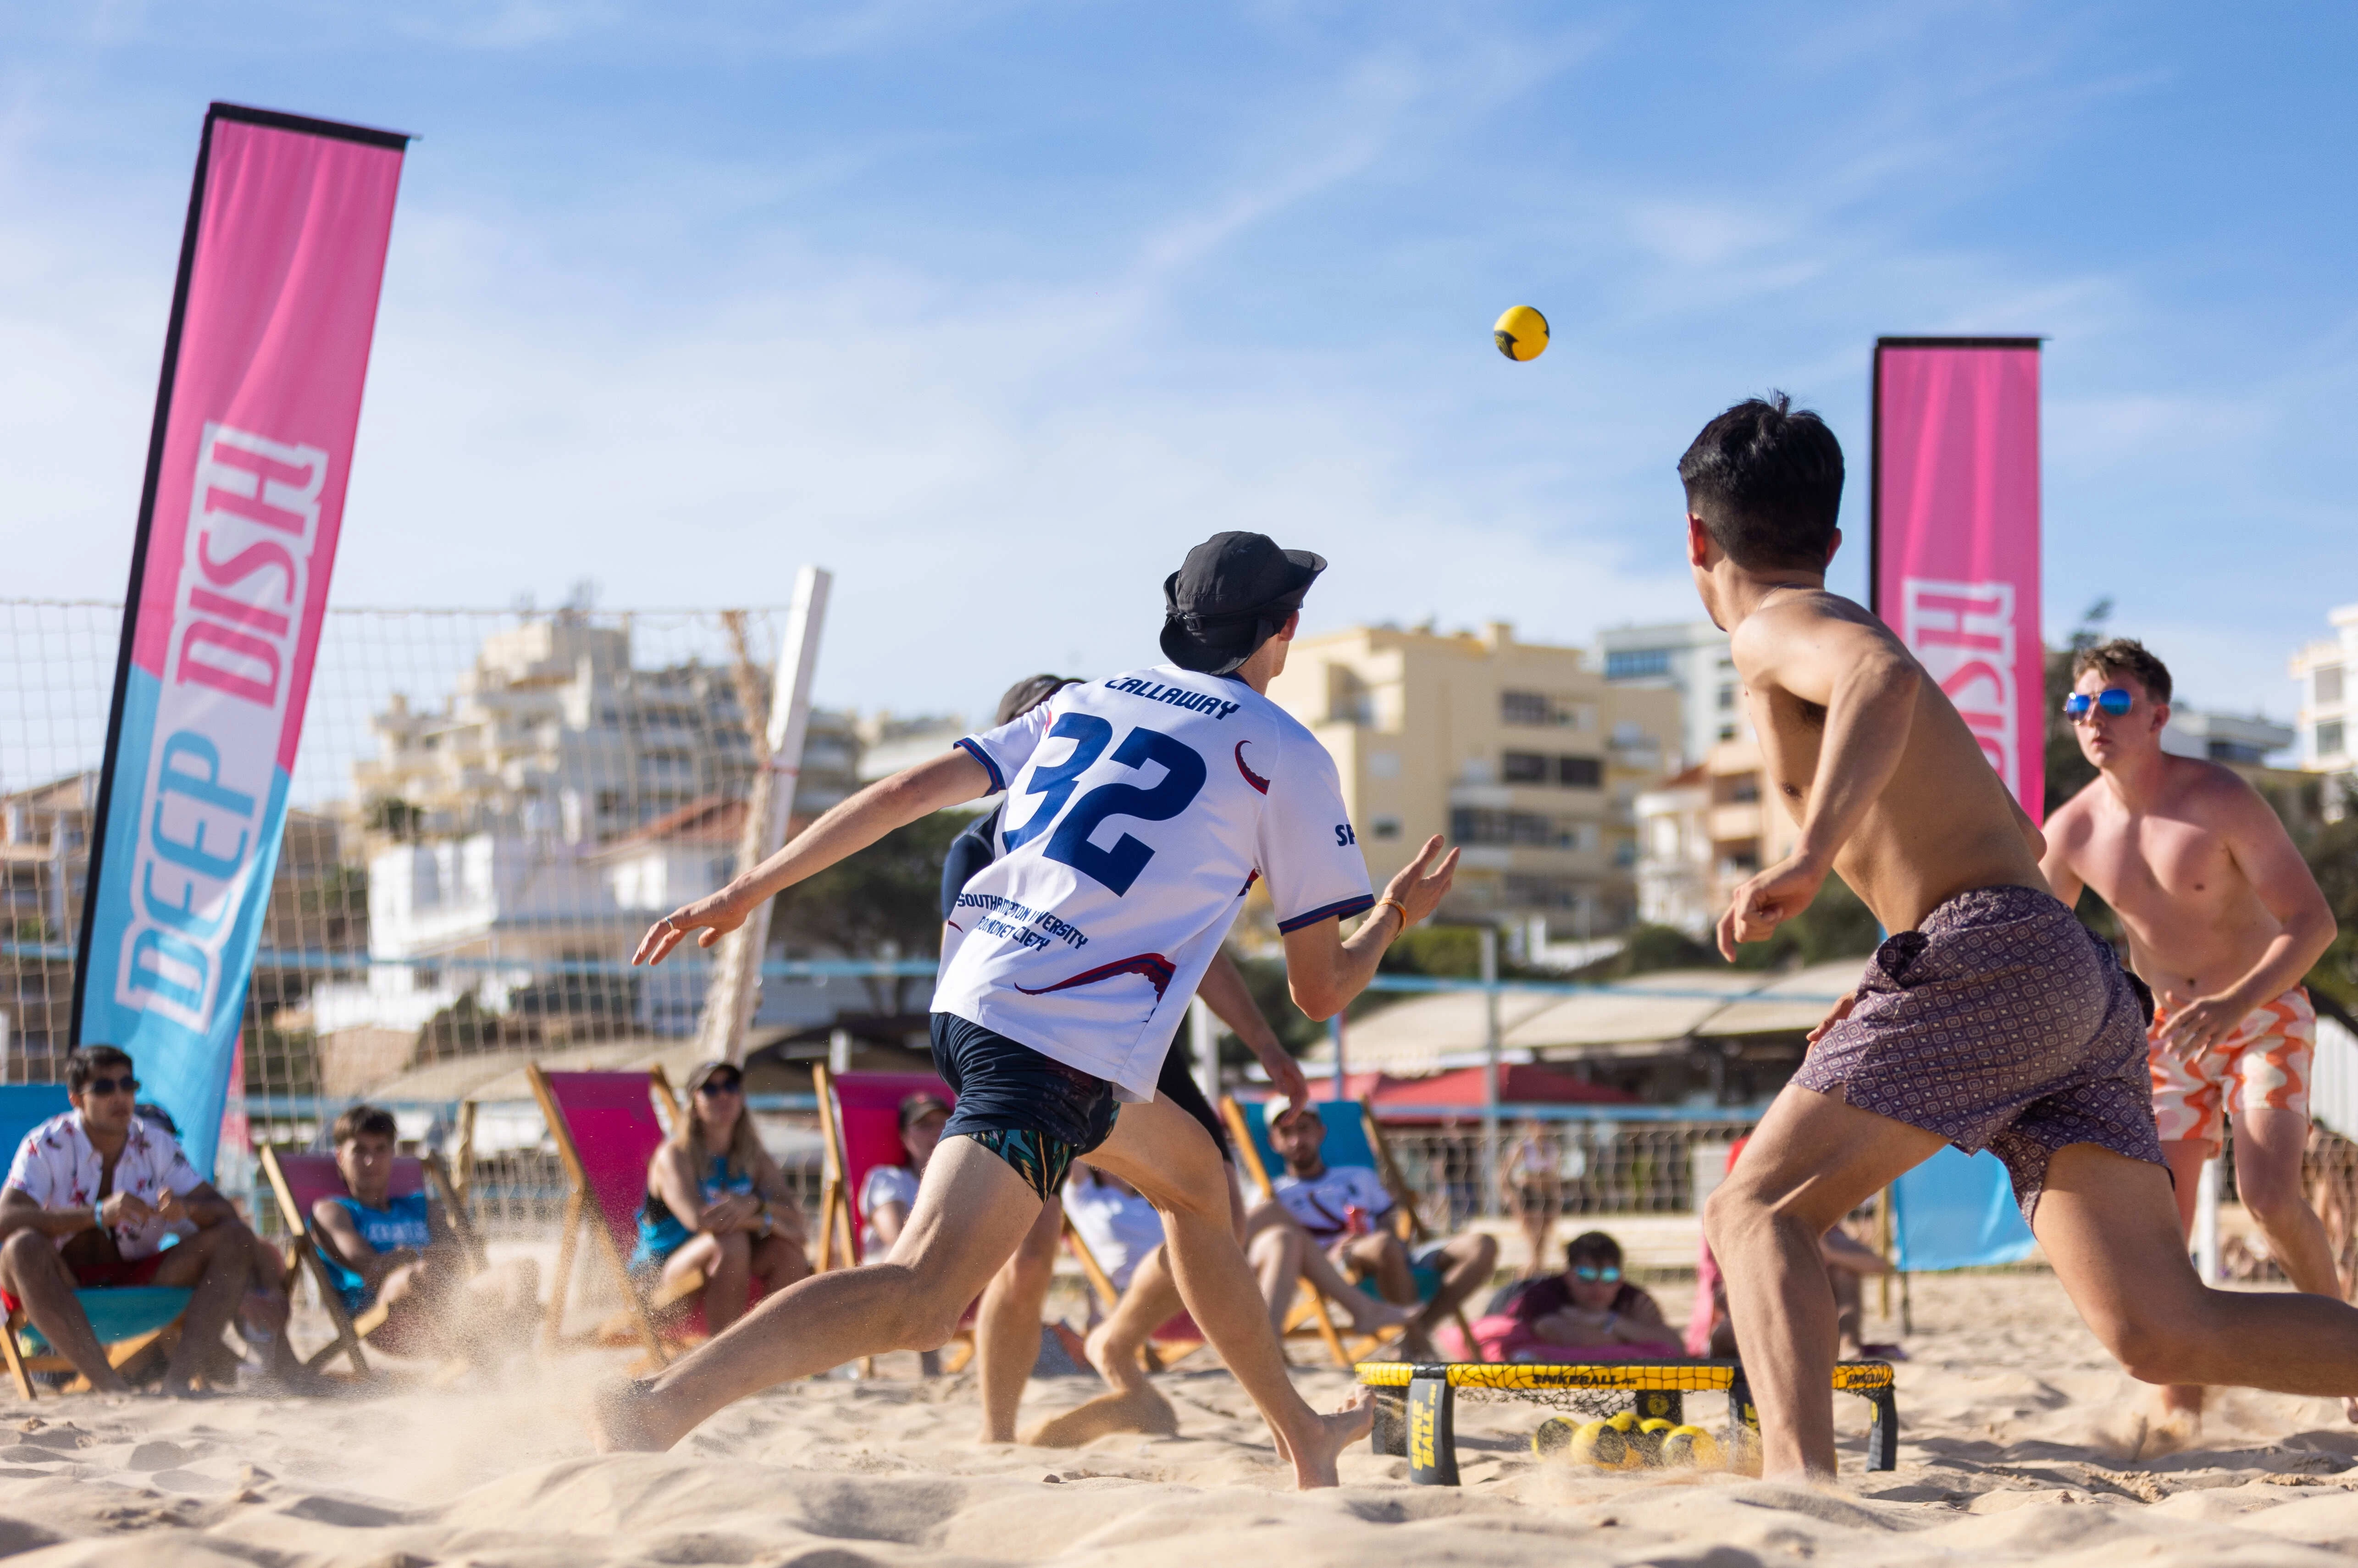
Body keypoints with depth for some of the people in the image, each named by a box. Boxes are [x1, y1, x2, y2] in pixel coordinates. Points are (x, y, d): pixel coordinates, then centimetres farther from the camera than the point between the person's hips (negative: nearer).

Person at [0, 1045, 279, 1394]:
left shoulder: (157, 1145, 1)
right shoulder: (47, 1146, -11)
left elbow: (226, 1213, -4)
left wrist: (187, 1208, -29)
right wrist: (98, 1215, -39)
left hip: (136, 1280, 4)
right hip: (61, 1289, -4)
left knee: (236, 1241, -15)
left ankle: (179, 1378, -30)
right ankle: (110, 1385, -41)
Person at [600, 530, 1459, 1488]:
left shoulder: (1085, 703, 19)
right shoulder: (1287, 755, 3)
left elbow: (909, 792, 11)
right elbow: (1320, 990, 5)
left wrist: (748, 891, 14)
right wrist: (1395, 916, 25)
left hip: (967, 1005, 8)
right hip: (1065, 1044, -8)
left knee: (1196, 1180, 28)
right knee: (924, 1295, -19)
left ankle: (1302, 1442, 40)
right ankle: (665, 1405, -36)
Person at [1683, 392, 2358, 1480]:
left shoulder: (1778, 630, 4)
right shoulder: (1845, 638, 32)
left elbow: (1882, 677, -22)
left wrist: (1810, 859, -33)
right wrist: (1893, 988, 41)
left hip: (1993, 959, -8)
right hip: (2082, 986, 8)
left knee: (1755, 1208, -8)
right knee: (2163, 1332, -1)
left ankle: (1799, 1479, -28)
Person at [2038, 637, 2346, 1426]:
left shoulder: (2220, 800, -22)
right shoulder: (2071, 831, -9)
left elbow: (2313, 922, -23)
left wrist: (2232, 1005, -36)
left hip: (2265, 1015, -4)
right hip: (2171, 1032, 4)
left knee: (2268, 1194, -22)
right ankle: (2181, 1408, 3)